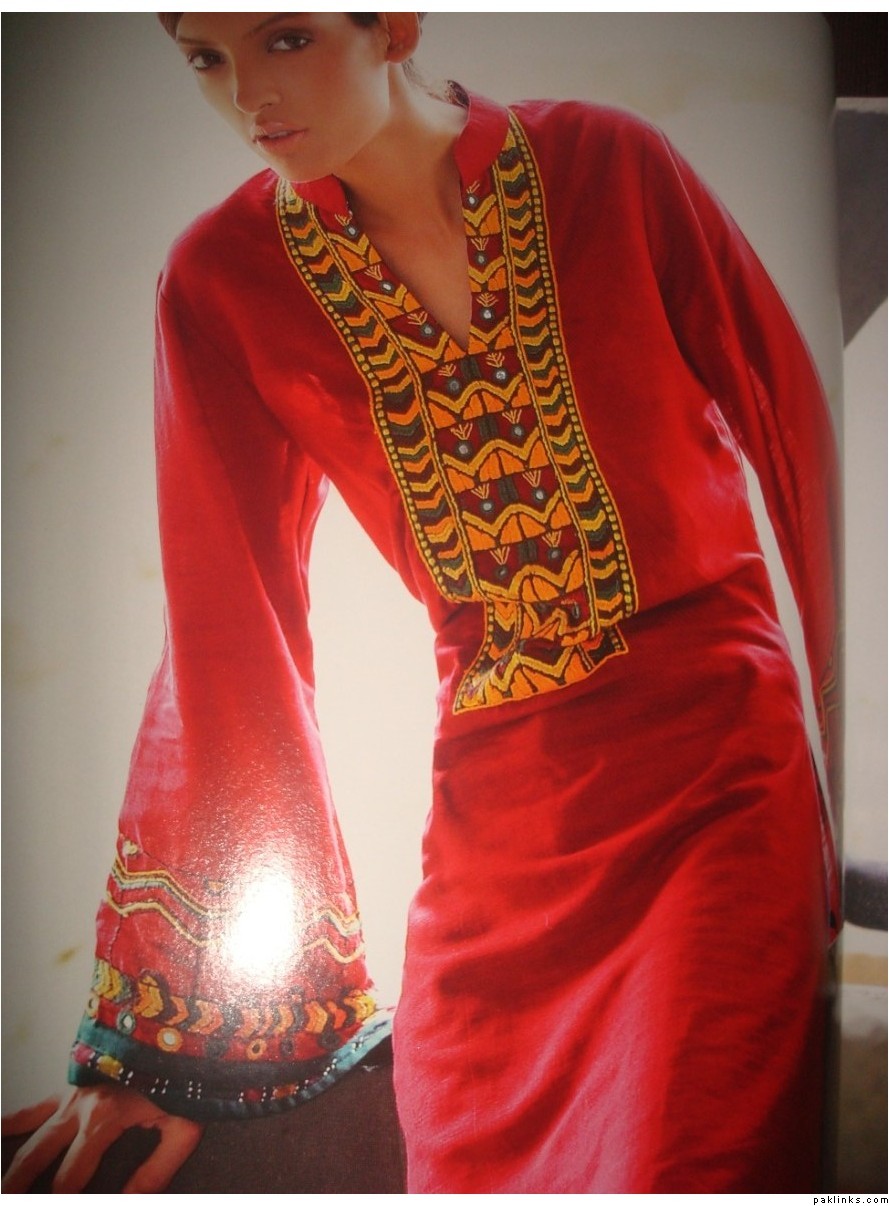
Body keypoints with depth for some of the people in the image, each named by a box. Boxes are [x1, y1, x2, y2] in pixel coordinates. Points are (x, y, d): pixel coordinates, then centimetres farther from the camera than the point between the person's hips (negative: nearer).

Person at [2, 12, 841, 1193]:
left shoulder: (608, 167, -4)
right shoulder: (220, 285, -1)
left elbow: (804, 438, 3)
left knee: (679, 1170, -14)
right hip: (498, 796, 2)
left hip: (719, 754, -1)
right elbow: (228, 633, 0)